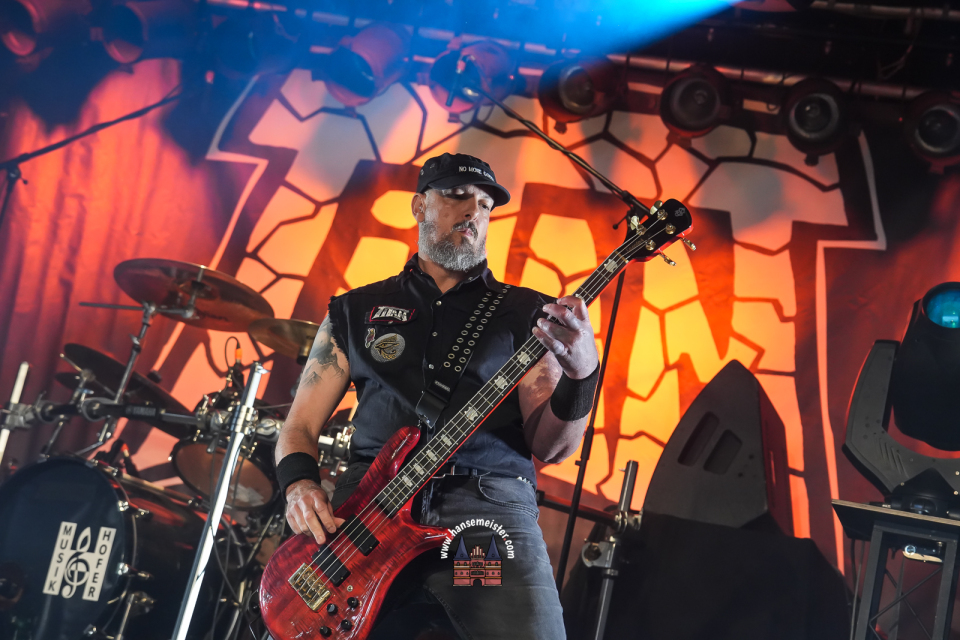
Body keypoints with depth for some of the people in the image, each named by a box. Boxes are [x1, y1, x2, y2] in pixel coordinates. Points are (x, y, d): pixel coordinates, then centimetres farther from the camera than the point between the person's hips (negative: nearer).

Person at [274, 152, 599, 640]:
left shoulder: (523, 313, 15)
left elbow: (549, 447, 5)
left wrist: (580, 376, -16)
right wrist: (300, 485, -5)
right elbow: (300, 426, 18)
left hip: (490, 504, -1)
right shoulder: (356, 311, 19)